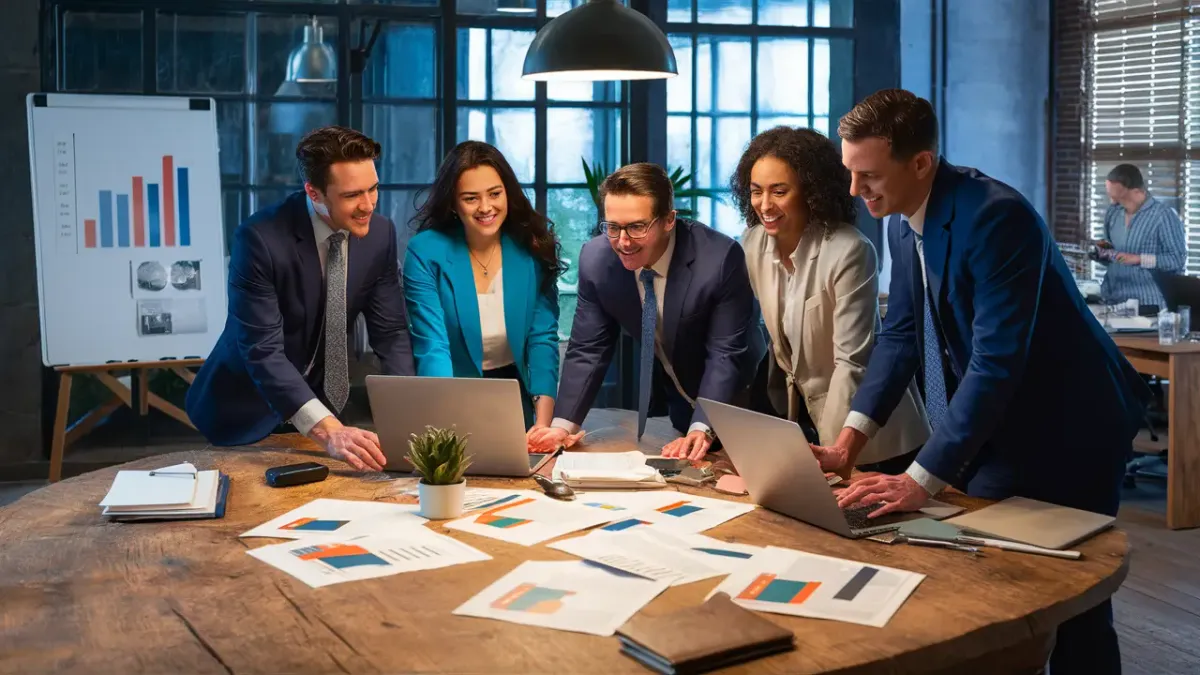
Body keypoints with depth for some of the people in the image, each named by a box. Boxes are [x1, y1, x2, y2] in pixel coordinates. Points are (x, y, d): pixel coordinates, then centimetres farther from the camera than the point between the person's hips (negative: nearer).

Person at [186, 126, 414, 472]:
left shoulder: (380, 232, -10)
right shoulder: (260, 239, -25)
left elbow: (390, 332, -4)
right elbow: (262, 351, -29)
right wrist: (328, 431, -40)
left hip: (321, 401, 4)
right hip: (248, 411, -4)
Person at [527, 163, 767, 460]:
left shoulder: (720, 257, -33)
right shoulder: (595, 259, -21)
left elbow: (726, 354, -30)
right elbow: (587, 350, -14)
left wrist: (702, 429, -42)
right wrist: (563, 425, -26)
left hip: (734, 396, -3)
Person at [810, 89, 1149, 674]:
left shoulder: (997, 216, -26)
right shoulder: (904, 222, -1)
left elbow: (996, 363, -31)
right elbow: (899, 335, 4)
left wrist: (920, 480, -32)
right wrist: (847, 443, -7)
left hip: (1065, 428, -7)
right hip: (992, 427, 7)